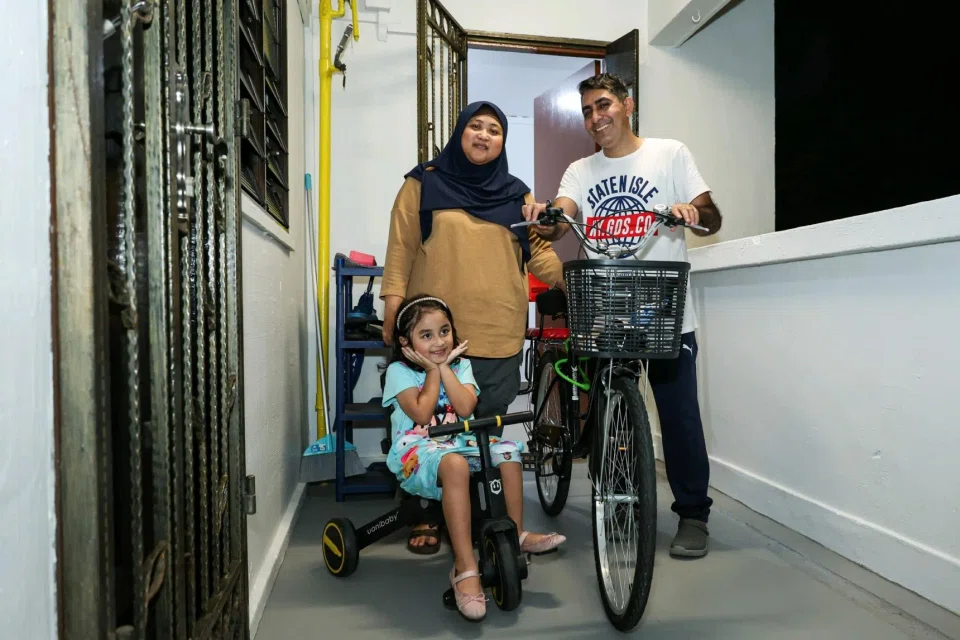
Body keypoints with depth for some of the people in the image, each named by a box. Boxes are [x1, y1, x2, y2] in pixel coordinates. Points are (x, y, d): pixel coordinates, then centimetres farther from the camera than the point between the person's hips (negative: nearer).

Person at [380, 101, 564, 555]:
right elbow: (401, 249, 4)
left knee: (490, 428, 7)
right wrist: (393, 309, -3)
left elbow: (538, 252, 13)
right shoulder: (424, 184, 8)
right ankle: (427, 515, 17)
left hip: (498, 336, 2)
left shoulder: (516, 194, 16)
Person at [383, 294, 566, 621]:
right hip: (417, 450, -5)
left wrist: (444, 366, -9)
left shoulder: (460, 365, 9)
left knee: (508, 450, -16)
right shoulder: (399, 371, -3)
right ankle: (465, 569, -37)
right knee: (455, 464, -37)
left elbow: (465, 407, -9)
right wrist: (432, 369, -9)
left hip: (460, 443, 6)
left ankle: (517, 534, 0)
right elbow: (421, 414, -16)